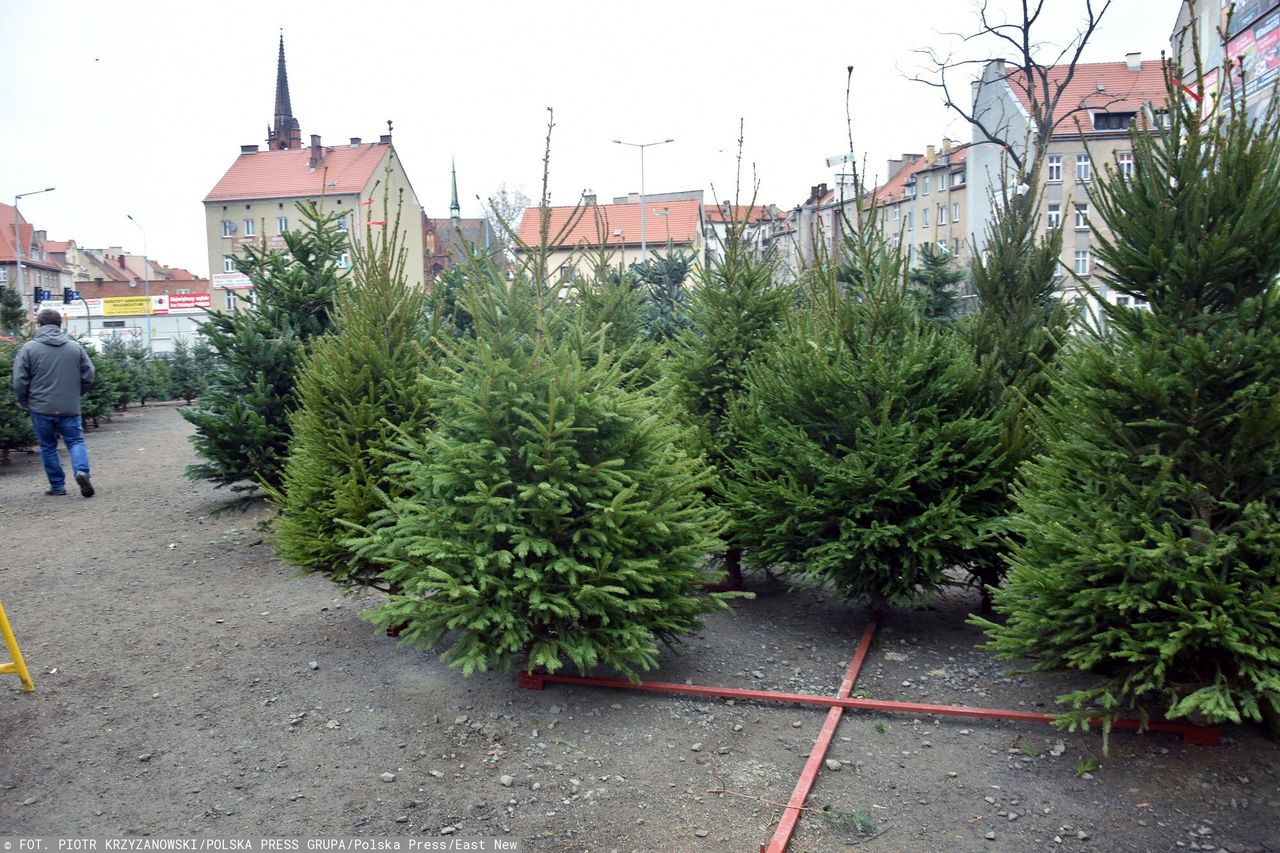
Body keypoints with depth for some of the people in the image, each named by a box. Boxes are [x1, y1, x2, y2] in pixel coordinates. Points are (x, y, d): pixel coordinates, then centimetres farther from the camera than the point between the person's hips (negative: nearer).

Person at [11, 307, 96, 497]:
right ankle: (81, 471, -18)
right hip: (70, 408, 1)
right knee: (75, 441, 8)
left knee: (48, 446, 11)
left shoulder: (29, 348, -5)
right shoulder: (75, 347, 1)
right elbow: (88, 377, 4)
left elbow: (19, 381, -5)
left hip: (41, 408, -1)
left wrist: (25, 402, 11)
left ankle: (57, 485, 15)